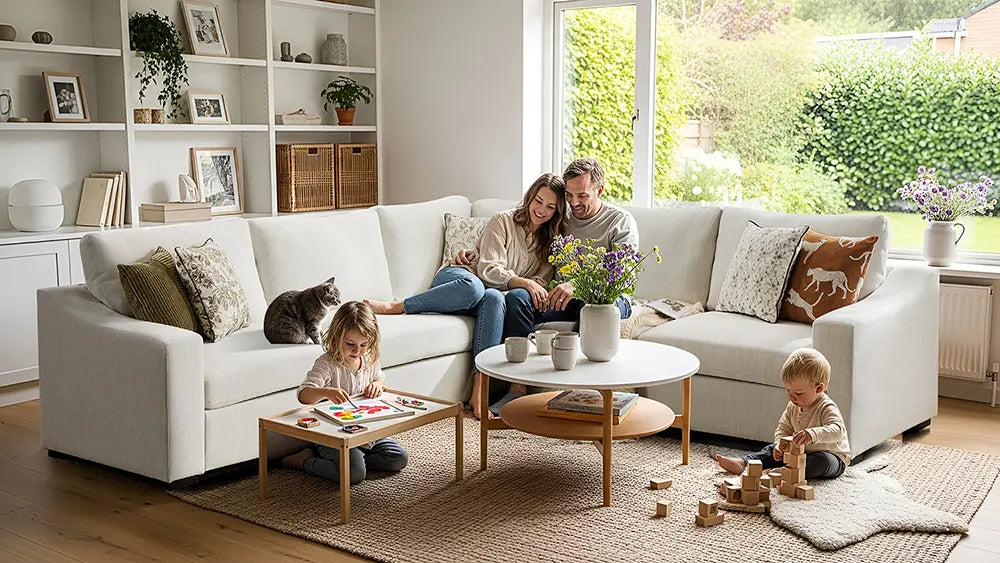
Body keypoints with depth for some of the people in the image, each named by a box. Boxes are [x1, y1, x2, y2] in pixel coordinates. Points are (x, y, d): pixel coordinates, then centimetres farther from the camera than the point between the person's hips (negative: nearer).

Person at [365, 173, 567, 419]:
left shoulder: (550, 241, 16)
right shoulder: (504, 221, 1)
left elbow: (541, 281, 10)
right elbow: (488, 269, -9)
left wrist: (534, 289, -15)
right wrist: (525, 283, -23)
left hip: (493, 293, 2)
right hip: (457, 277, -2)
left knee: (495, 298, -39)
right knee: (473, 287, -42)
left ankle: (479, 390, -48)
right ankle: (396, 306, -34)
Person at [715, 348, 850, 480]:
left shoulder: (827, 408, -25)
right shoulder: (793, 407, -2)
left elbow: (837, 430, -41)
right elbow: (783, 428, 6)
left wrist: (812, 434, -59)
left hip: (834, 457, -7)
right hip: (802, 452, 7)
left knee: (823, 460, -37)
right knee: (773, 449, 1)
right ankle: (743, 463, -14)